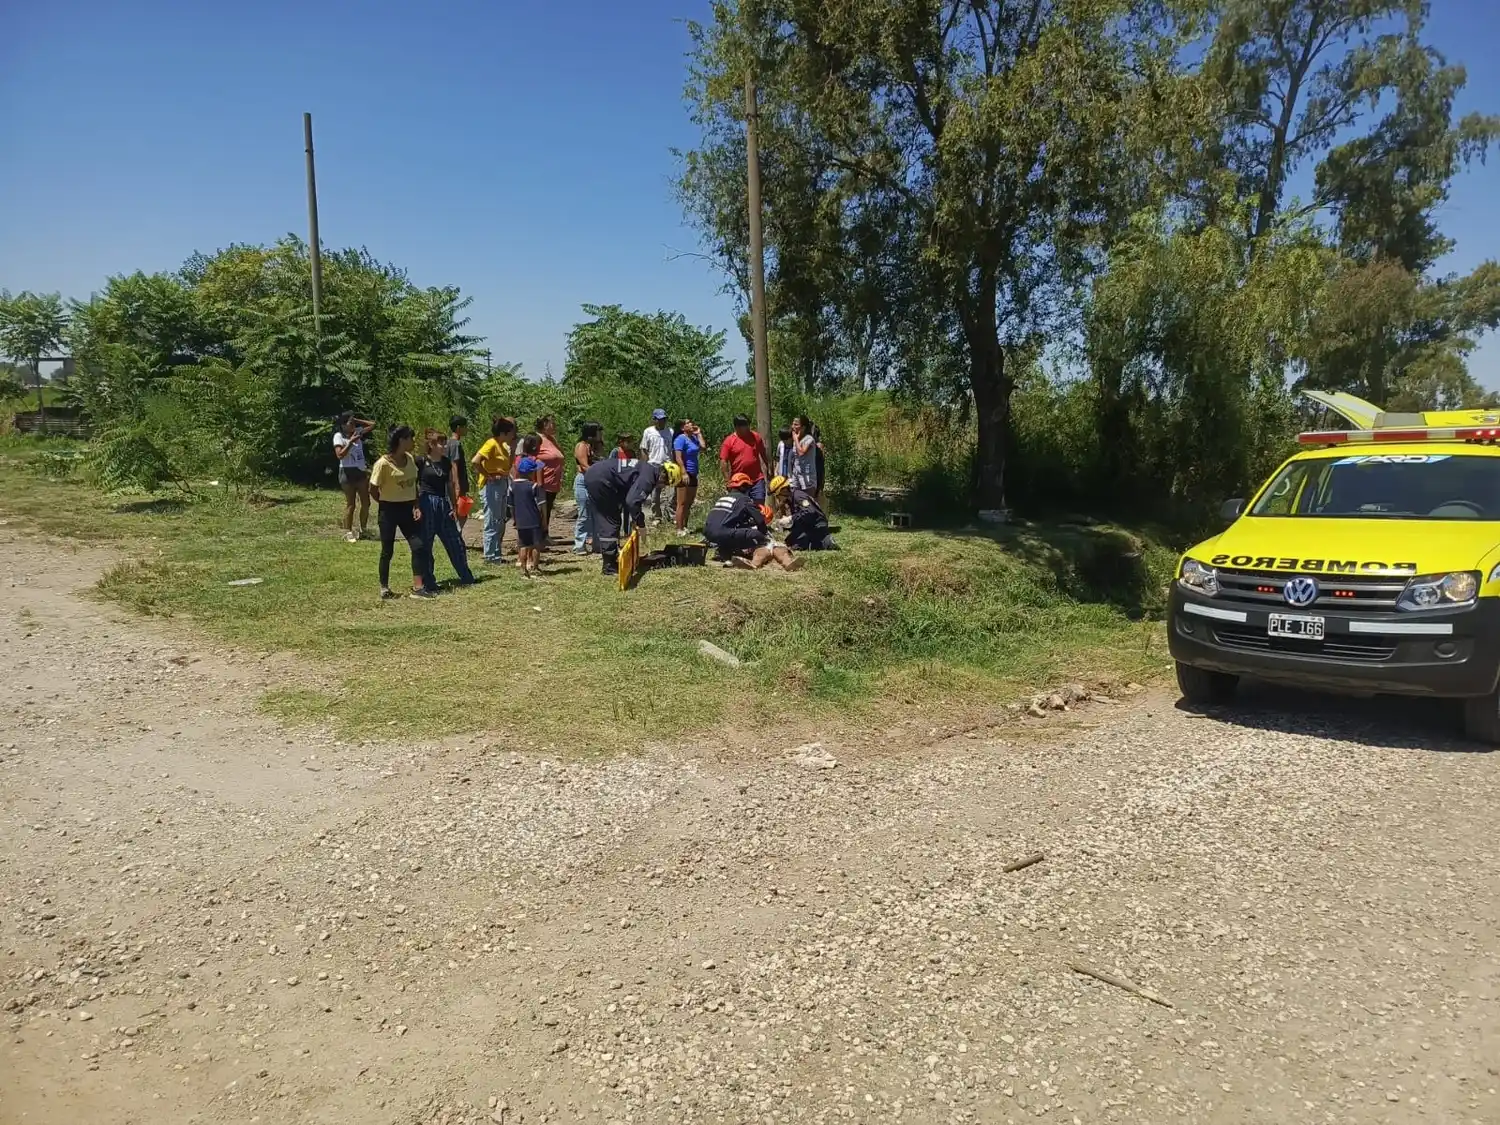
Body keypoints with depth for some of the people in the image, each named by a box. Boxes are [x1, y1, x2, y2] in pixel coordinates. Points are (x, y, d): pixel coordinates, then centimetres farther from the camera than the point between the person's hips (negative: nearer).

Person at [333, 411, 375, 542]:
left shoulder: (357, 432, 8)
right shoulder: (338, 436, -9)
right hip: (347, 472, -6)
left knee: (366, 502, 7)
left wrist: (356, 420, 6)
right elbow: (340, 455, -19)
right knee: (350, 504, -2)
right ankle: (348, 532, 5)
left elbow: (372, 424, 13)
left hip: (361, 471, 6)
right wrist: (351, 442, -20)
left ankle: (363, 531, 18)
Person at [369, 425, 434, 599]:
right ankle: (384, 588, 20)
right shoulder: (383, 464, -19)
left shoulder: (410, 459, 2)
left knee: (419, 545, -2)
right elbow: (373, 489, -11)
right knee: (387, 550, 5)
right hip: (389, 511, -6)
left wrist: (416, 506, 1)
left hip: (407, 509, 6)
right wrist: (386, 504, 1)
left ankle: (417, 587, 2)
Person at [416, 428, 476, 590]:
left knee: (455, 542, 8)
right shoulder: (421, 462, -7)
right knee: (425, 545, 1)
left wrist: (454, 507, 9)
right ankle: (428, 583, 9)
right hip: (427, 505, -5)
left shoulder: (447, 462, 9)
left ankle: (466, 578, 18)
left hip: (443, 505, 5)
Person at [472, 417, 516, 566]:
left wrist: (512, 447, 8)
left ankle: (497, 555, 24)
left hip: (503, 485, 10)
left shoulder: (502, 445, 12)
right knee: (492, 523, -4)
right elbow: (475, 462, -26)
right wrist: (489, 476, -20)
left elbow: (508, 464, 18)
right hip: (492, 486, -10)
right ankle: (490, 557, 2)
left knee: (500, 523, 15)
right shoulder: (491, 444, -15)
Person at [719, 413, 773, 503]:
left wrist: (769, 469, 17)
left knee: (760, 504, -3)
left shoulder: (756, 437, 5)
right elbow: (723, 461, -6)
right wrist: (728, 480, -11)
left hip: (757, 479, 1)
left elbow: (763, 454, 16)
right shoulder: (729, 441, -4)